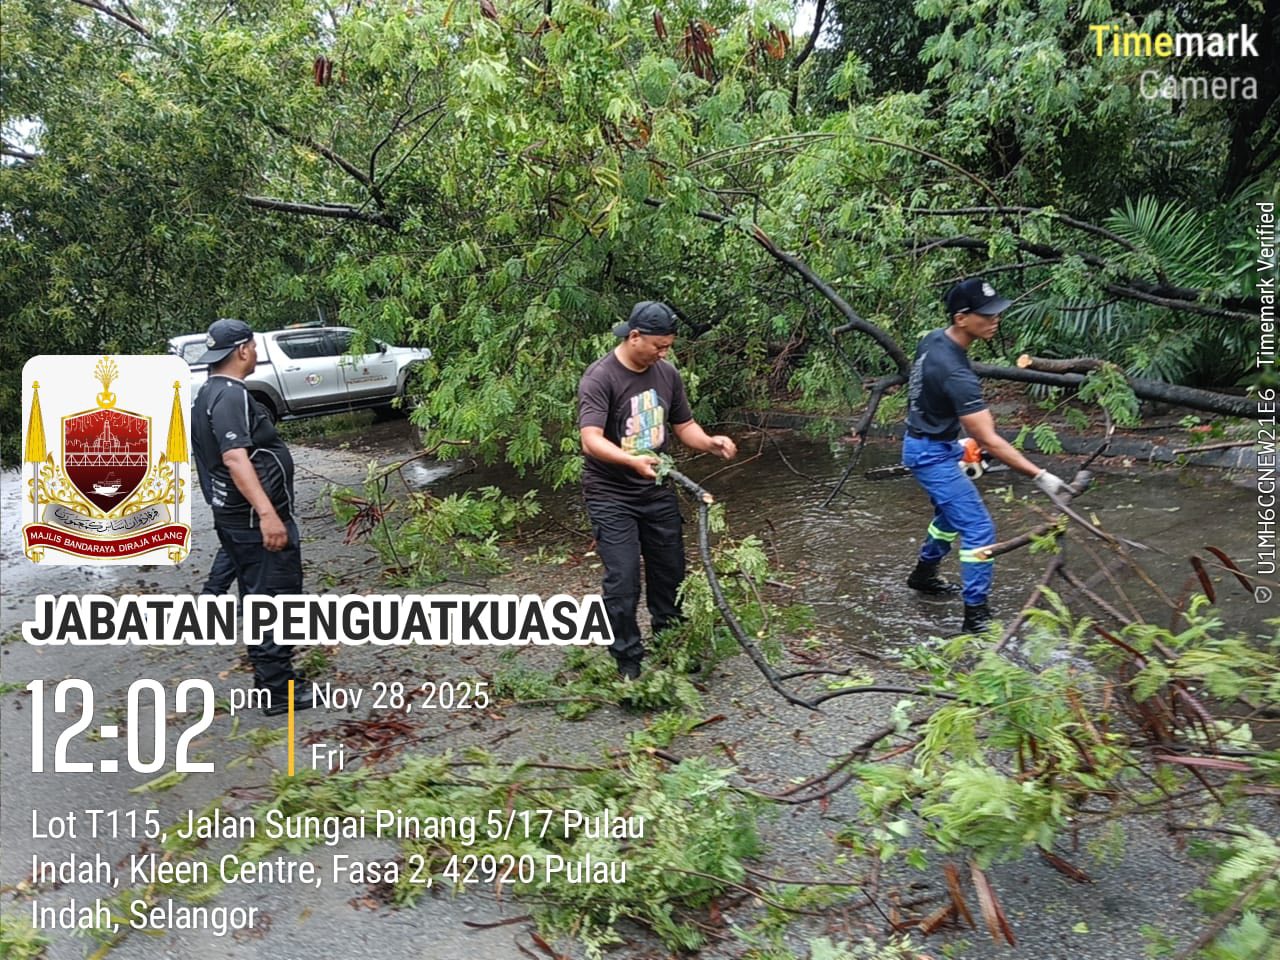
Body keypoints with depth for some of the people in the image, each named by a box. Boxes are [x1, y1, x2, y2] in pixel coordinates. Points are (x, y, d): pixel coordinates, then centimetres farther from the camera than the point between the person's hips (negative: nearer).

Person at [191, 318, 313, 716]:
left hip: (234, 517, 11)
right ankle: (278, 690, 3)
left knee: (258, 600, 17)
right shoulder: (231, 396, -19)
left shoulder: (208, 394, 14)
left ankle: (269, 678, 28)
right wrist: (267, 512, -38)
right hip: (256, 519, -11)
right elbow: (235, 458, -30)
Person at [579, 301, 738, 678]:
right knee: (623, 581, -9)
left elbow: (684, 425, 13)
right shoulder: (600, 377, -17)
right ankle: (628, 662, 9)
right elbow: (591, 440, -28)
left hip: (658, 492, 6)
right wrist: (632, 461, -45)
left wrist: (710, 443, -9)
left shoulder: (666, 374, 3)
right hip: (612, 496, -6)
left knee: (670, 572, 14)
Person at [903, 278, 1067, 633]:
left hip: (931, 443, 10)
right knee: (979, 529, -8)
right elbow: (989, 441, -32)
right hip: (932, 454, -10)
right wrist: (1040, 476, -33)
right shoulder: (956, 373, -31)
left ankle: (924, 574, 46)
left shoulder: (933, 340, -3)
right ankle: (977, 615, -3)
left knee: (951, 514, 28)